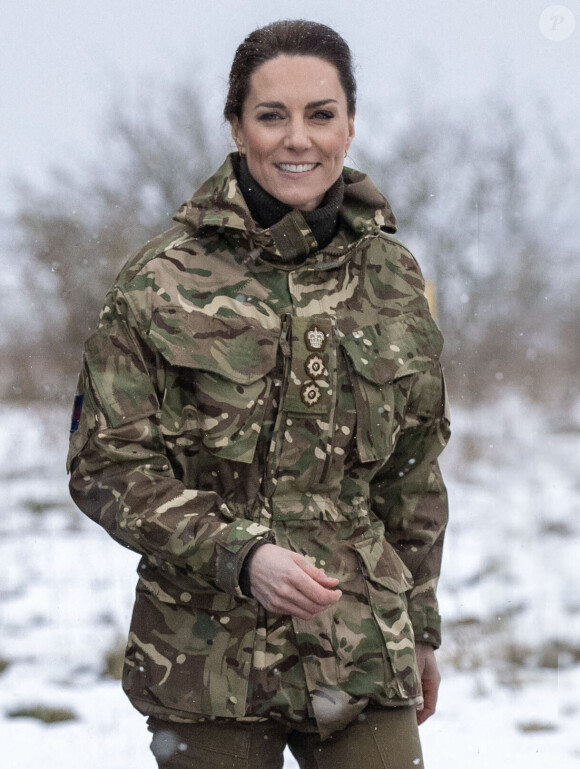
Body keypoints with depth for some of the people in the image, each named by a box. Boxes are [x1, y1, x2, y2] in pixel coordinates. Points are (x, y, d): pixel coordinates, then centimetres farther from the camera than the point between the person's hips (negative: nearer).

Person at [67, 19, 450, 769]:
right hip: (205, 658, -2)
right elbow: (106, 465, -5)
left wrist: (420, 628, 20)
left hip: (365, 656, 2)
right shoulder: (160, 283, -4)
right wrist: (241, 556, -18)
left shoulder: (393, 279, 7)